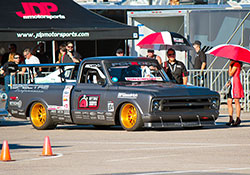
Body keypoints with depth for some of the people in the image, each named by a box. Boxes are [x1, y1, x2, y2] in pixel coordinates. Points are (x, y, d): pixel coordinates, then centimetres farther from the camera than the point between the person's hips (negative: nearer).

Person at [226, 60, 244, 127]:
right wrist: (229, 82, 11)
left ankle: (238, 119, -3)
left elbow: (230, 74, -15)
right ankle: (231, 119, 6)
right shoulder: (233, 64, 18)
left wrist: (230, 65, -6)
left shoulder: (236, 64, -10)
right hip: (232, 84, 9)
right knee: (229, 102, 5)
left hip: (236, 84, -9)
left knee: (236, 101, -6)